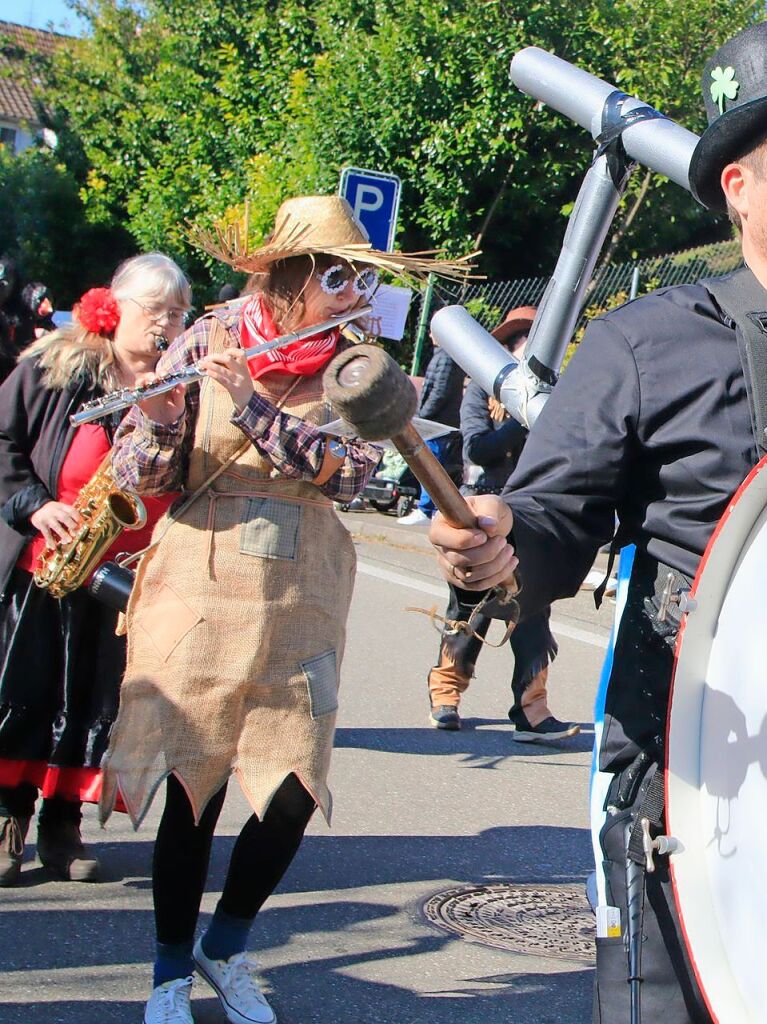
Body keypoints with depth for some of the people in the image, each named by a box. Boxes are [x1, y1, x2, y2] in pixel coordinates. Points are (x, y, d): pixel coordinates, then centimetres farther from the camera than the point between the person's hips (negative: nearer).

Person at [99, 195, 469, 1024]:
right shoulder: (207, 344, -1)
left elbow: (348, 471, -12)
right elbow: (140, 475, -3)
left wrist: (252, 406, -21)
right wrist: (158, 425, -25)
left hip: (299, 604, 2)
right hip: (201, 591, -2)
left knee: (294, 791, -2)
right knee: (191, 785, 0)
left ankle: (226, 947, 24)